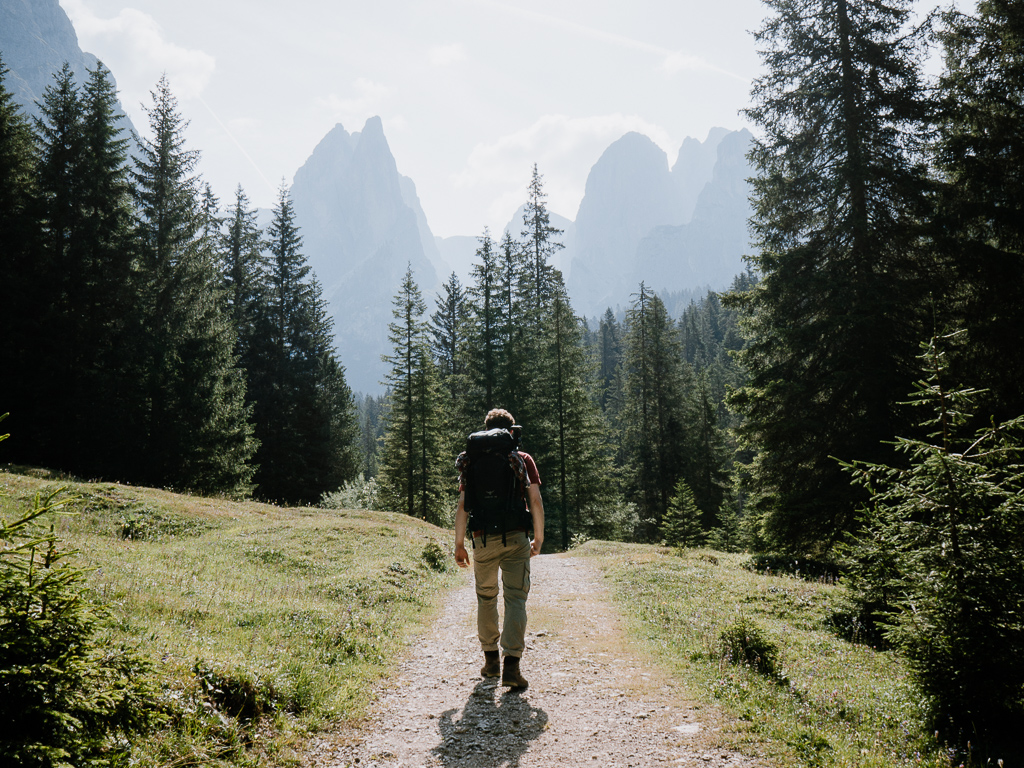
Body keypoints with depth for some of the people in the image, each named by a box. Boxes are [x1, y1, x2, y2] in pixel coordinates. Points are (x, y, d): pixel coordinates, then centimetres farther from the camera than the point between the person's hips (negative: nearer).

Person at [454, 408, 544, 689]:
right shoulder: (524, 460, 5)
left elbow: (463, 506, 2)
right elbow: (535, 500, -2)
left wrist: (459, 544, 6)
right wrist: (539, 537, 7)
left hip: (484, 540, 2)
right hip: (516, 539, -2)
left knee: (486, 598, 18)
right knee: (515, 600, -1)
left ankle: (490, 659, 26)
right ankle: (511, 664, -14)